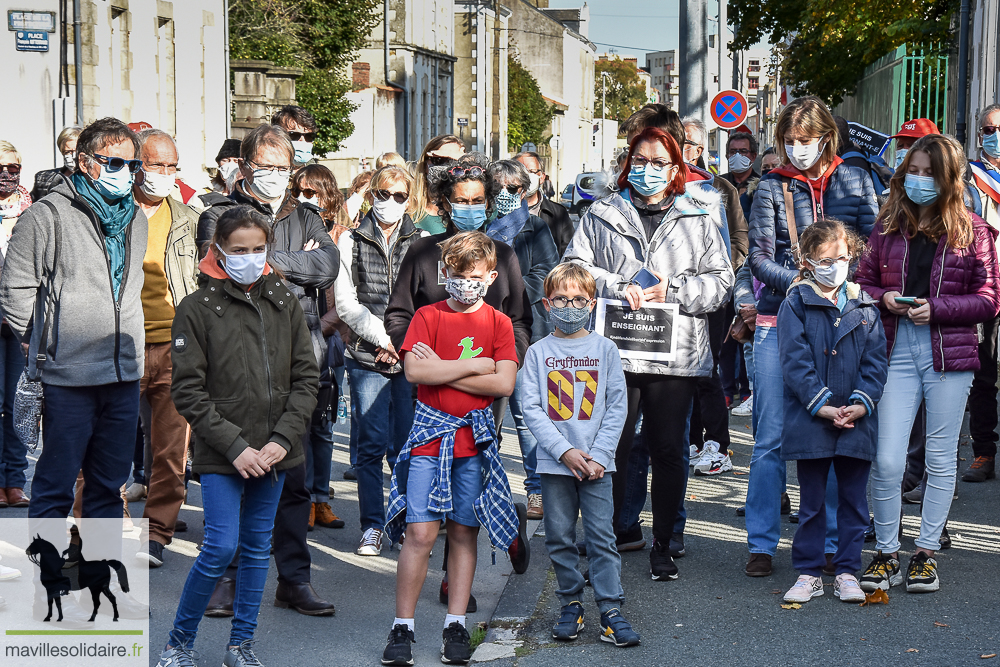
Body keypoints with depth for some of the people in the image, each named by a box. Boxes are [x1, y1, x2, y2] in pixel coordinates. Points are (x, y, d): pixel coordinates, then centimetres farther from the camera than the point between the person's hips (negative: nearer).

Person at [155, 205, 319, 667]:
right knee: (221, 547, -10)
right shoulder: (197, 307, -4)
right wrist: (235, 446, -14)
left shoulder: (284, 302, 8)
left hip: (273, 453, 4)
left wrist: (283, 439, -6)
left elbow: (306, 377, 7)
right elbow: (188, 391, -8)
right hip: (221, 455, -4)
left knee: (257, 546, 10)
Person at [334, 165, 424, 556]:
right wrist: (381, 336, -7)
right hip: (366, 357, 0)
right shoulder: (351, 242, 9)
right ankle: (372, 526, 8)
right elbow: (345, 302, 3)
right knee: (371, 444, -1)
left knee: (406, 444, 0)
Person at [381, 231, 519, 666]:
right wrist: (475, 365, -11)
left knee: (464, 533, 7)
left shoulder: (498, 323, 6)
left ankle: (456, 626, 14)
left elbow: (504, 384, -8)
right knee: (420, 533, -7)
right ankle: (402, 627, 2)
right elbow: (414, 371, -13)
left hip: (475, 438, 2)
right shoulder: (427, 316, 2)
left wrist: (441, 371, -10)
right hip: (430, 435, -2)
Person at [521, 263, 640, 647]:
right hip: (554, 462, 1)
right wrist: (565, 451, -12)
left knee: (601, 535, -3)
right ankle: (571, 606, 19)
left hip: (596, 461, -1)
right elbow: (531, 408, -2)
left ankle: (611, 611, 1)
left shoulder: (604, 349, 4)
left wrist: (598, 455, -8)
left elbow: (617, 406, 2)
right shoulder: (538, 352, 4)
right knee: (560, 538, 6)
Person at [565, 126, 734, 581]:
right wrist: (618, 287, -13)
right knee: (612, 449, 0)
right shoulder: (601, 216, 11)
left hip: (676, 355, 1)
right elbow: (575, 267, 3)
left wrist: (672, 290, -9)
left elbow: (720, 282, 6)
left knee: (668, 450, 6)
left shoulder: (697, 222, 12)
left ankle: (663, 546, 18)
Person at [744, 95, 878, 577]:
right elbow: (759, 258, -1)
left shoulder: (855, 181, 8)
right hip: (778, 323, 0)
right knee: (771, 437, 0)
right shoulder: (771, 188, 5)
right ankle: (761, 543, 9)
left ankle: (829, 543, 12)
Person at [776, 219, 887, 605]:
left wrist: (862, 402, -10)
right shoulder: (796, 304, -1)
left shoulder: (865, 305, 8)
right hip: (810, 419, -2)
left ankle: (847, 572, 17)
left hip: (858, 419, 3)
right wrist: (820, 405, -16)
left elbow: (876, 359, 5)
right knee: (811, 501, 6)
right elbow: (795, 362, -7)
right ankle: (809, 573, 15)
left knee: (853, 499, 7)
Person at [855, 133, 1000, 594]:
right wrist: (883, 298, -7)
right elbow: (863, 281, 14)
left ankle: (927, 552, 20)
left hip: (950, 353, -1)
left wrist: (936, 308, -14)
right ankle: (886, 554, 10)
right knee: (886, 460, -5)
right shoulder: (888, 227, 9)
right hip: (898, 352, 1)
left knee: (941, 458, 8)